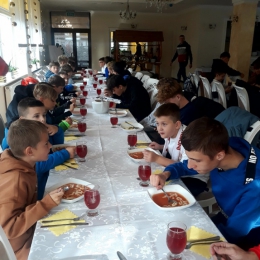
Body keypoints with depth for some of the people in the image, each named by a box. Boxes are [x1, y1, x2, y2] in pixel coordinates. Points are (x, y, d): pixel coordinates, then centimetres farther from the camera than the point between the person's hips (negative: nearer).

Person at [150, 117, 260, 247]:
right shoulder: (220, 149, -17)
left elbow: (233, 234, -25)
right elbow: (183, 167, 0)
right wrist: (165, 175, -20)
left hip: (244, 242, -5)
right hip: (225, 220, 5)